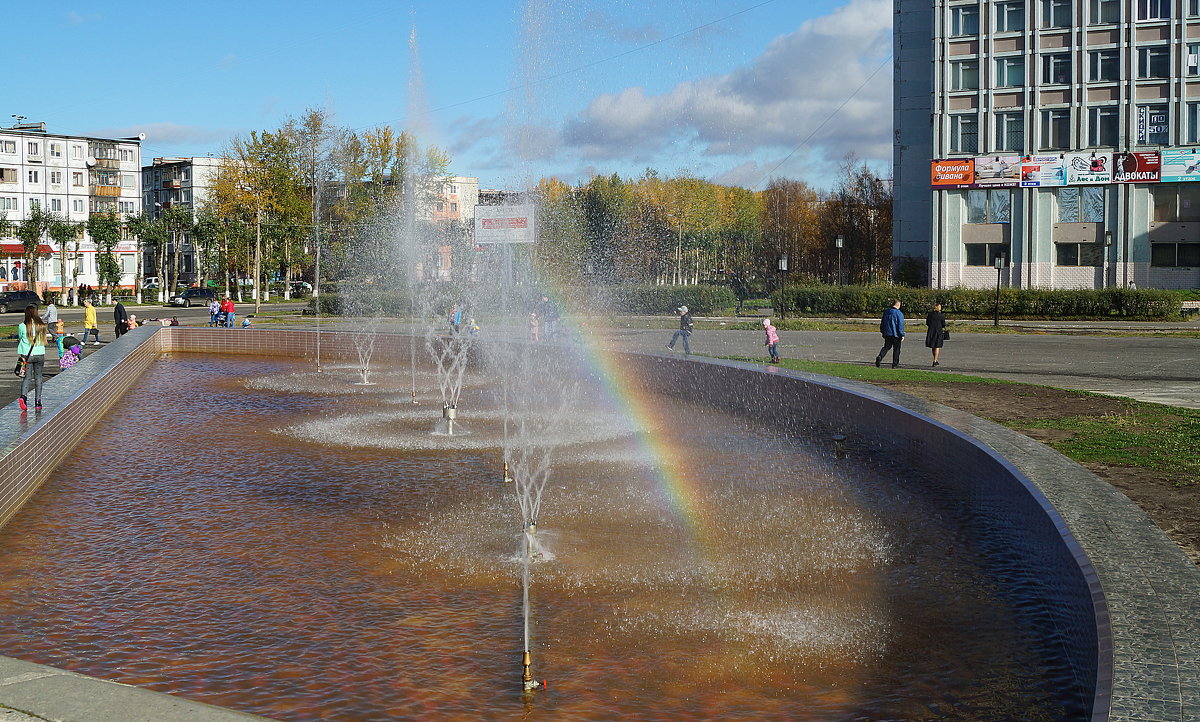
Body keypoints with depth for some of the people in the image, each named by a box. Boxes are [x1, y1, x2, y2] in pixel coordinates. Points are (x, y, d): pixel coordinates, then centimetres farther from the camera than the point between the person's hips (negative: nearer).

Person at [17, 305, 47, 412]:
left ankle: (23, 396, -20)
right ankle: (38, 402, 11)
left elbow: (20, 338, 6)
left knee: (27, 377, 5)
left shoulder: (22, 326, -7)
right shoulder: (42, 326, -3)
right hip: (40, 355, 1)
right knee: (38, 378, 10)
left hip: (27, 355, -1)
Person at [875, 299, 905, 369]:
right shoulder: (899, 313, -13)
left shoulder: (886, 312, 7)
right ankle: (895, 364, 9)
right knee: (896, 349, 6)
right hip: (896, 334, -5)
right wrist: (902, 335, -8)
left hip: (887, 333, 5)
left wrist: (882, 331, 26)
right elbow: (900, 325, -14)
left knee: (886, 347, 14)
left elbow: (882, 322, 16)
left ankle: (880, 356, -12)